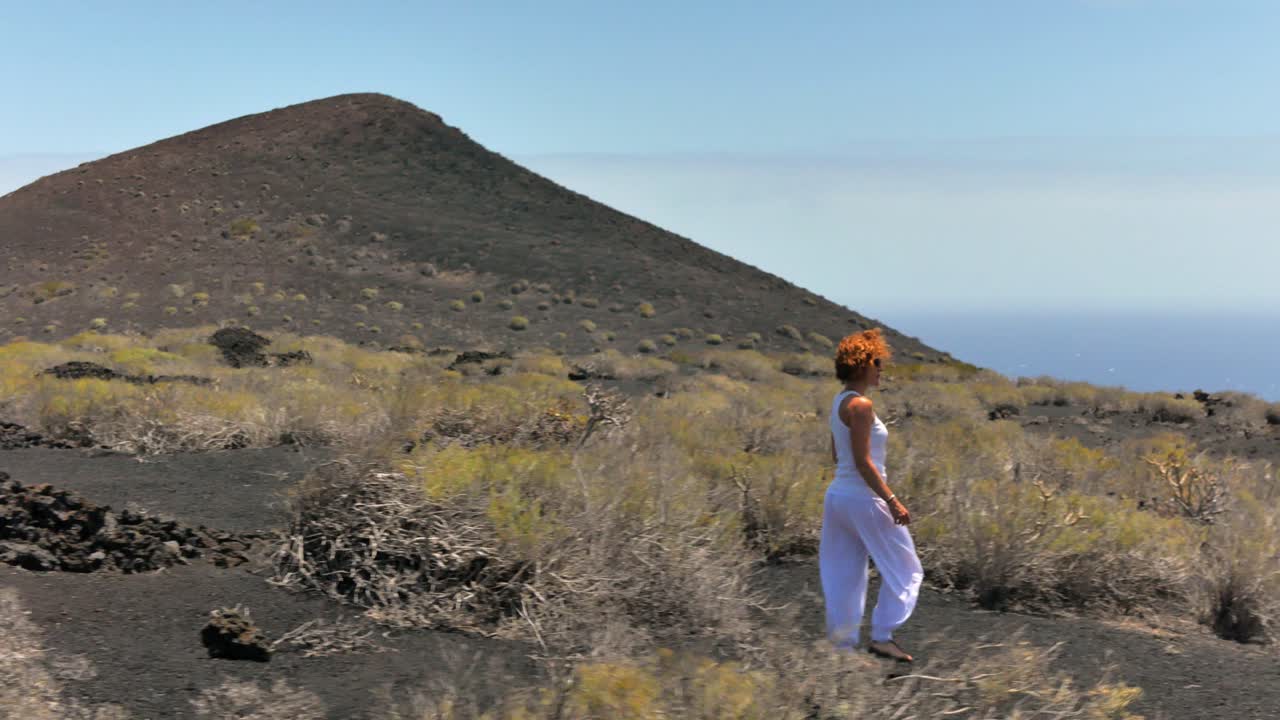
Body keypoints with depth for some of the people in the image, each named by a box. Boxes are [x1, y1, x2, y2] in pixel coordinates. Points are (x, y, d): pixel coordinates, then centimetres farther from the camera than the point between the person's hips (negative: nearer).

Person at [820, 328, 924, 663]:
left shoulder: (840, 401, 11)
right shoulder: (860, 405, -17)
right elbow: (862, 461, -21)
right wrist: (892, 501, -20)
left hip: (837, 495, 9)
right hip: (864, 499, -9)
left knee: (844, 577, 11)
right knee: (904, 570, 5)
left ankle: (843, 644, 14)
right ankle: (882, 636, 1)